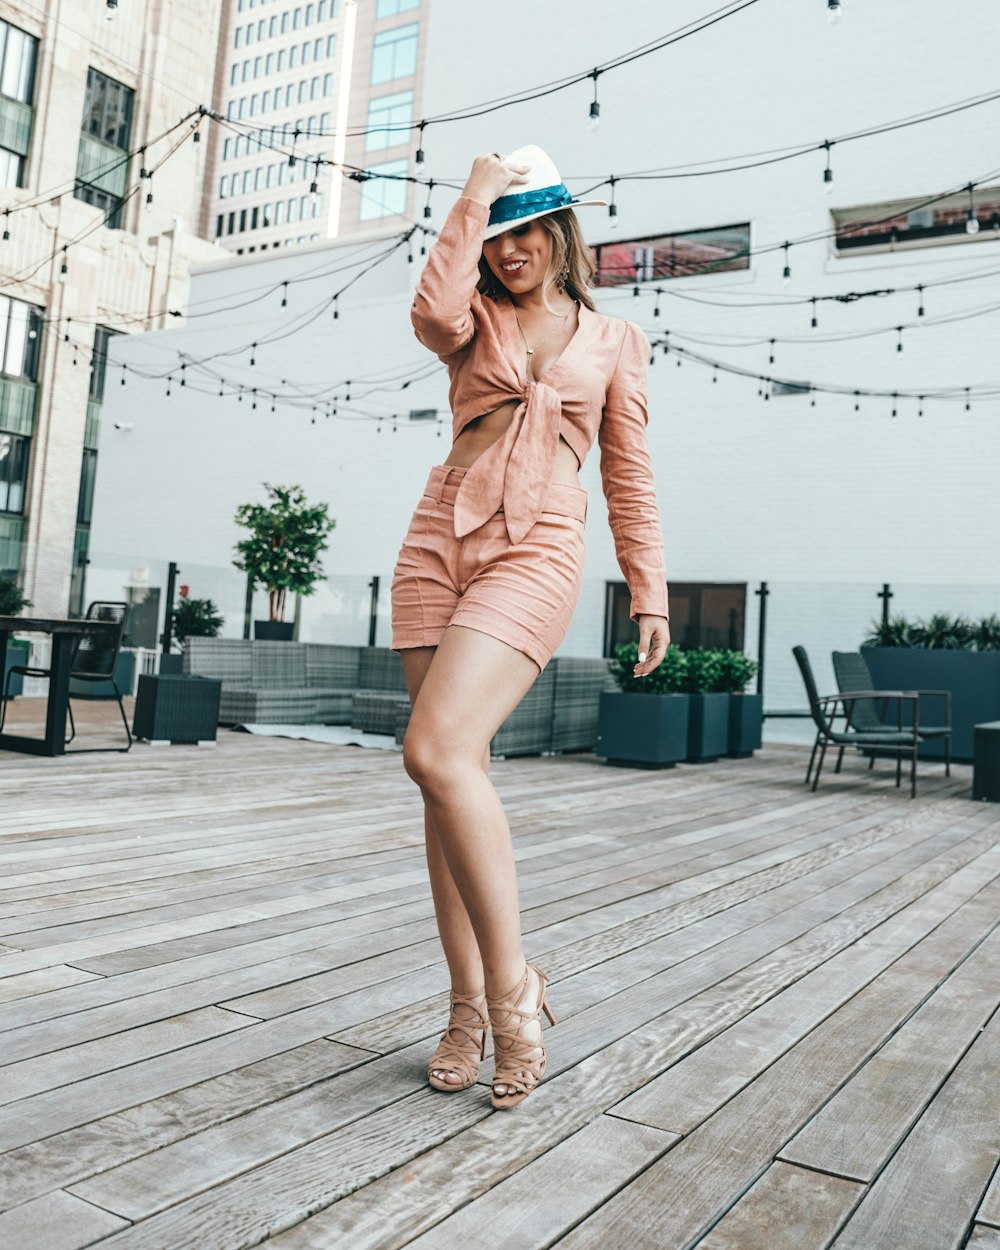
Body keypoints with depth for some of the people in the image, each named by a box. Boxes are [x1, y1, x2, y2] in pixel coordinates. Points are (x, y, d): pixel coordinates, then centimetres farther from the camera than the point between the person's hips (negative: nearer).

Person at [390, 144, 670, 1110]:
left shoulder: (614, 341, 16)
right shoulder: (477, 323, 18)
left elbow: (629, 476, 14)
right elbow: (433, 313, -9)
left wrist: (650, 591, 8)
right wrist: (471, 199, 3)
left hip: (536, 552, -3)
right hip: (441, 541, 3)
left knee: (437, 753, -24)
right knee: (453, 774, -1)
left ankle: (513, 986, -9)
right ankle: (469, 1008, 10)